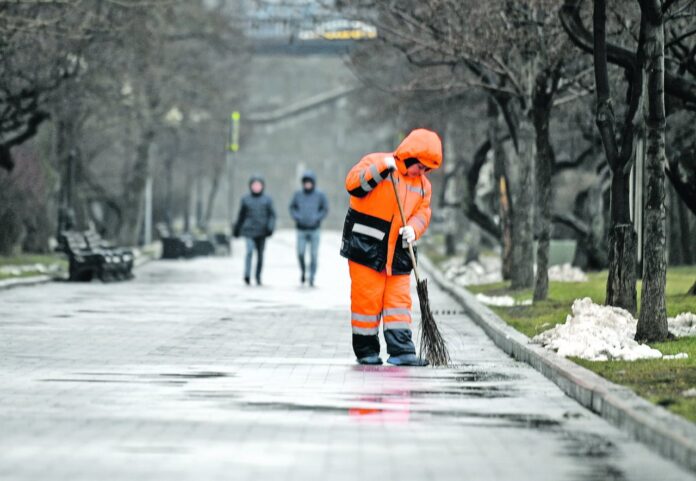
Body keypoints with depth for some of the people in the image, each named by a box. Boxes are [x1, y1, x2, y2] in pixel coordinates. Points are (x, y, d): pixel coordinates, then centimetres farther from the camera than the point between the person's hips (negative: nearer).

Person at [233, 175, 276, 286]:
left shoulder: (267, 200, 6)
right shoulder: (246, 199, 7)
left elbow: (272, 215, 2)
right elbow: (241, 215, 15)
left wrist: (270, 227, -14)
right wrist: (236, 229, 19)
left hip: (262, 231, 1)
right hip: (249, 230, -1)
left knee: (260, 255, 7)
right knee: (249, 251, -19)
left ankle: (258, 277, 17)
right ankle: (247, 275, -21)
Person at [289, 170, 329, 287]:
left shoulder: (319, 195, -3)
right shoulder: (298, 194, 0)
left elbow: (325, 209, 3)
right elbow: (292, 207, 10)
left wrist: (317, 218, -11)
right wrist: (297, 217, -6)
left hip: (314, 229, -1)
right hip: (301, 230, 1)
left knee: (314, 254, -2)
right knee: (300, 253, -6)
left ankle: (312, 277, 7)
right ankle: (303, 272, 20)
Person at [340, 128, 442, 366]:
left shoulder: (423, 185, 13)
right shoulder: (375, 162, -4)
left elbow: (422, 213, 9)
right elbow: (353, 184, -17)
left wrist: (413, 229, -12)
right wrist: (380, 169, -28)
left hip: (397, 253, 6)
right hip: (365, 248, -5)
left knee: (399, 301, -1)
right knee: (367, 299, -3)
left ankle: (401, 351, -3)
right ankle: (366, 351, 7)